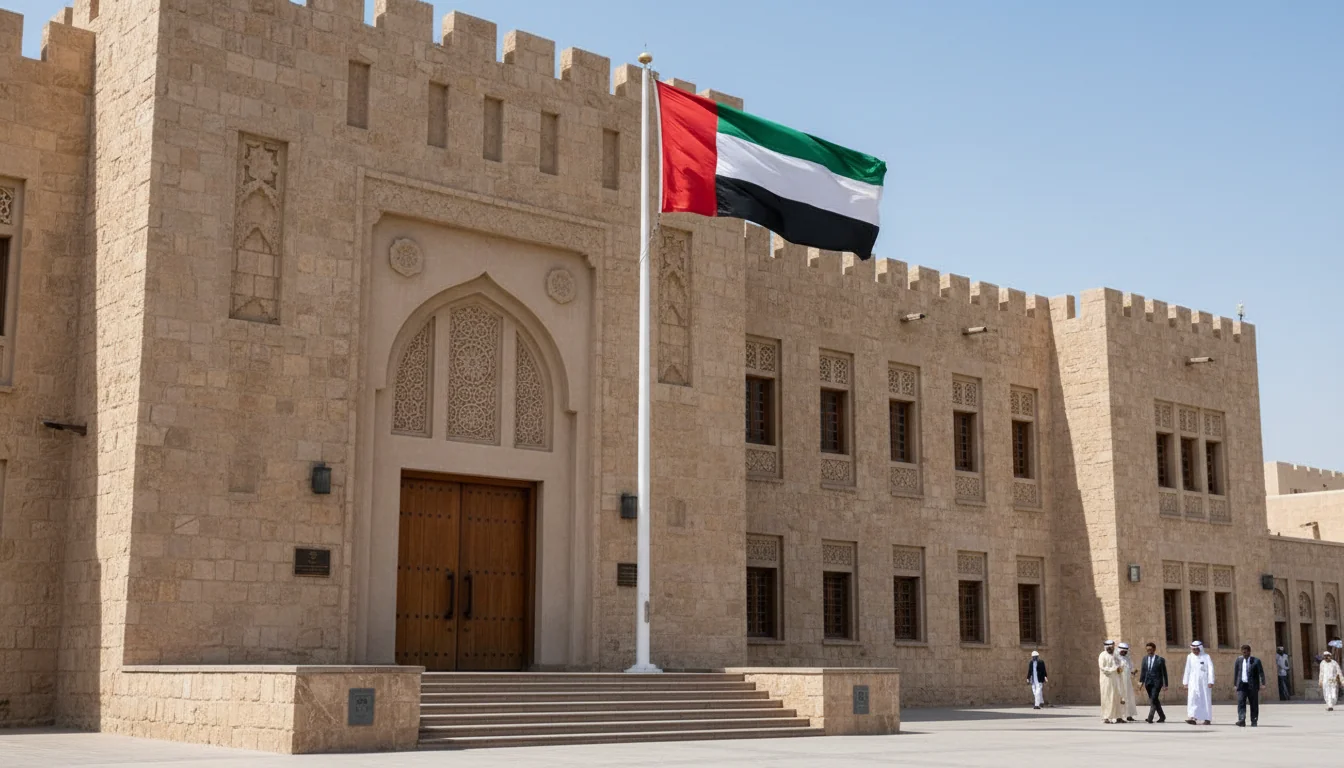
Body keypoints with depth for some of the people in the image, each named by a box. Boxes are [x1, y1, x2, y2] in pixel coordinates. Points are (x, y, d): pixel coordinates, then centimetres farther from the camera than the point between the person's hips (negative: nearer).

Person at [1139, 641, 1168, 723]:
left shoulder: (1160, 660, -1)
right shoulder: (1145, 659, 11)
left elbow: (1164, 673, 2)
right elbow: (1142, 671, 10)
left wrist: (1165, 685, 1)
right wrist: (1141, 681, 0)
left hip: (1156, 683, -5)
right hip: (1148, 683, 5)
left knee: (1154, 699, -16)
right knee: (1154, 700, 11)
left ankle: (1150, 717, -19)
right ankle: (1162, 716, 25)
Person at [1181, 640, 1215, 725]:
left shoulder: (1206, 657, 2)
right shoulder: (1190, 657, 8)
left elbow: (1210, 669, -3)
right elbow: (1187, 670, 11)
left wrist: (1210, 682, -12)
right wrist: (1185, 682, 10)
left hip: (1204, 681, -2)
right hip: (1193, 682, 2)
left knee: (1206, 699, 1)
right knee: (1192, 698, -12)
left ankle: (1207, 719, 8)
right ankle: (1192, 717, -19)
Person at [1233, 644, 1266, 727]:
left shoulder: (1256, 661, -2)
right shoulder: (1238, 660, 7)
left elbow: (1261, 673, -5)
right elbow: (1235, 673, 13)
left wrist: (1262, 684, -14)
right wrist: (1234, 684, 11)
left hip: (1252, 685, -2)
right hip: (1241, 685, 2)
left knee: (1254, 704, 6)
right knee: (1241, 702, -12)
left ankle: (1254, 721, 17)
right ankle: (1241, 720, -19)